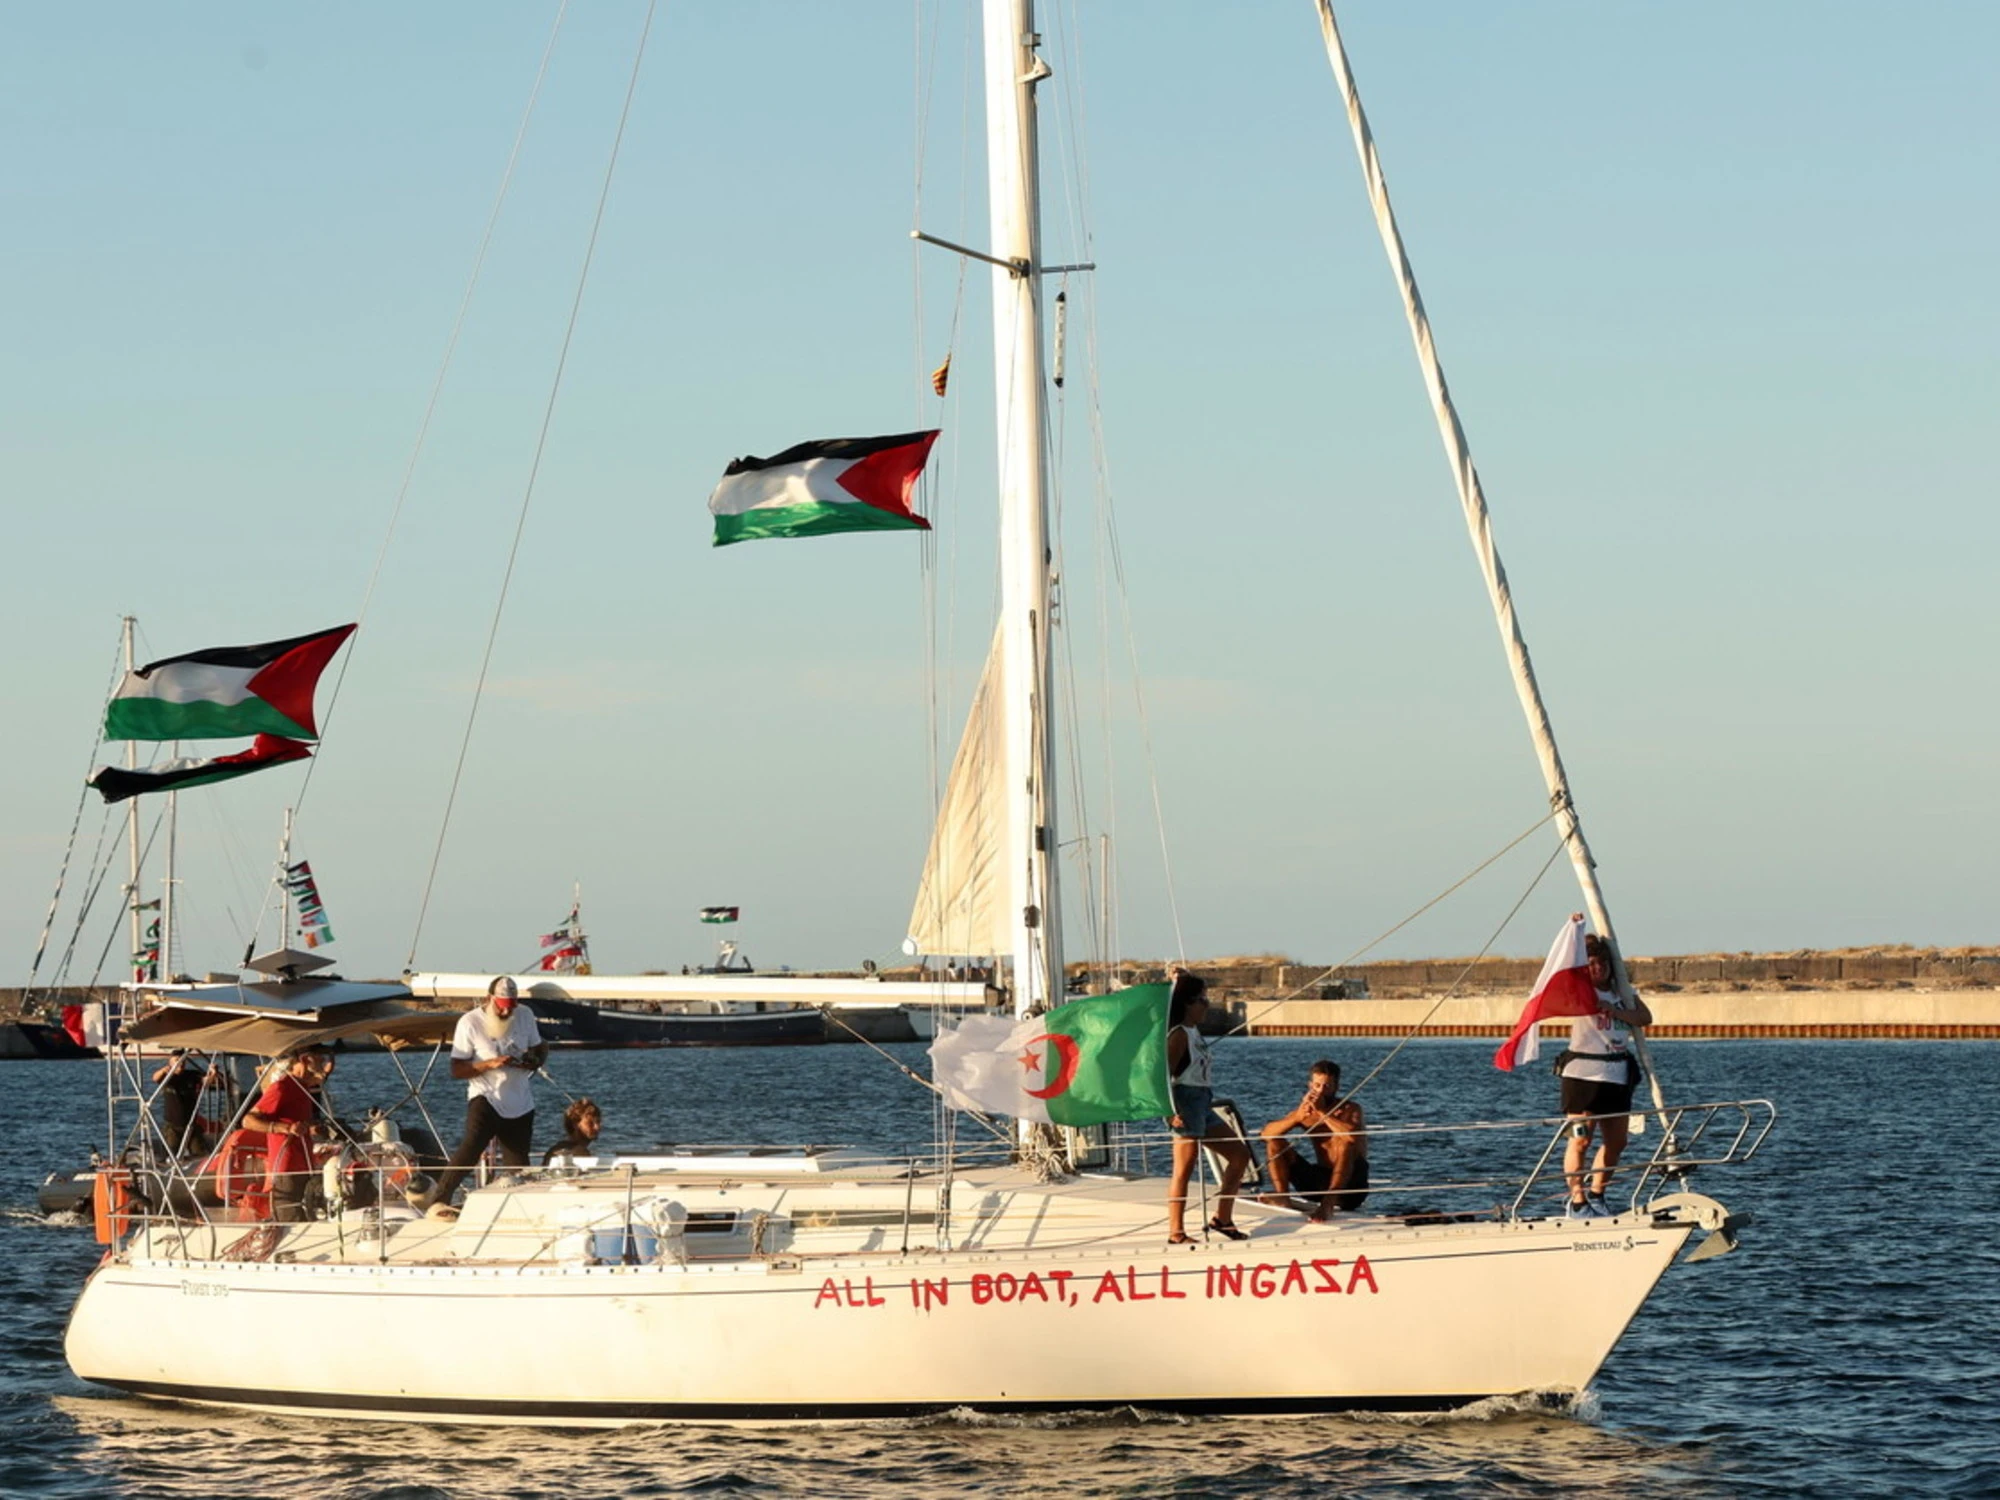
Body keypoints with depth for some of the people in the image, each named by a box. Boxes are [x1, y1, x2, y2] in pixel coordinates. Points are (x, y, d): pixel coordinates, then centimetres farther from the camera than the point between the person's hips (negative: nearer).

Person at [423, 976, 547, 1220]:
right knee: (472, 1145, -27)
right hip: (486, 1097, -5)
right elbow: (457, 1069, -8)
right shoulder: (470, 1022, -7)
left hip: (520, 1104, 5)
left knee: (518, 1166, 7)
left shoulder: (525, 1016, 7)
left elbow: (540, 1049, 19)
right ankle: (437, 1201, -30)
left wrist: (534, 1060, -5)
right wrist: (489, 1064, -23)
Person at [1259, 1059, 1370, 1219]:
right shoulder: (1306, 1112, 4)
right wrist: (1297, 1117, -23)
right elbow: (1267, 1133, -8)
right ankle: (1283, 1197, -21)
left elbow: (1354, 1135, -32)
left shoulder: (1350, 1109, -8)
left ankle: (1329, 1204, -45)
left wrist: (1323, 1112, -29)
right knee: (1275, 1142, -3)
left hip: (1350, 1185, -5)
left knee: (1345, 1142, -34)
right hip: (1321, 1181, 5)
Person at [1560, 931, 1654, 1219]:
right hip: (1583, 1072, -6)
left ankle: (1596, 1196, 23)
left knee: (1617, 1141, 8)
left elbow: (1645, 1017, 1)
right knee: (1581, 1139, -8)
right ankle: (1577, 1202, -3)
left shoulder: (1622, 991, 13)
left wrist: (1614, 1010, -14)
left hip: (1617, 1073, 6)